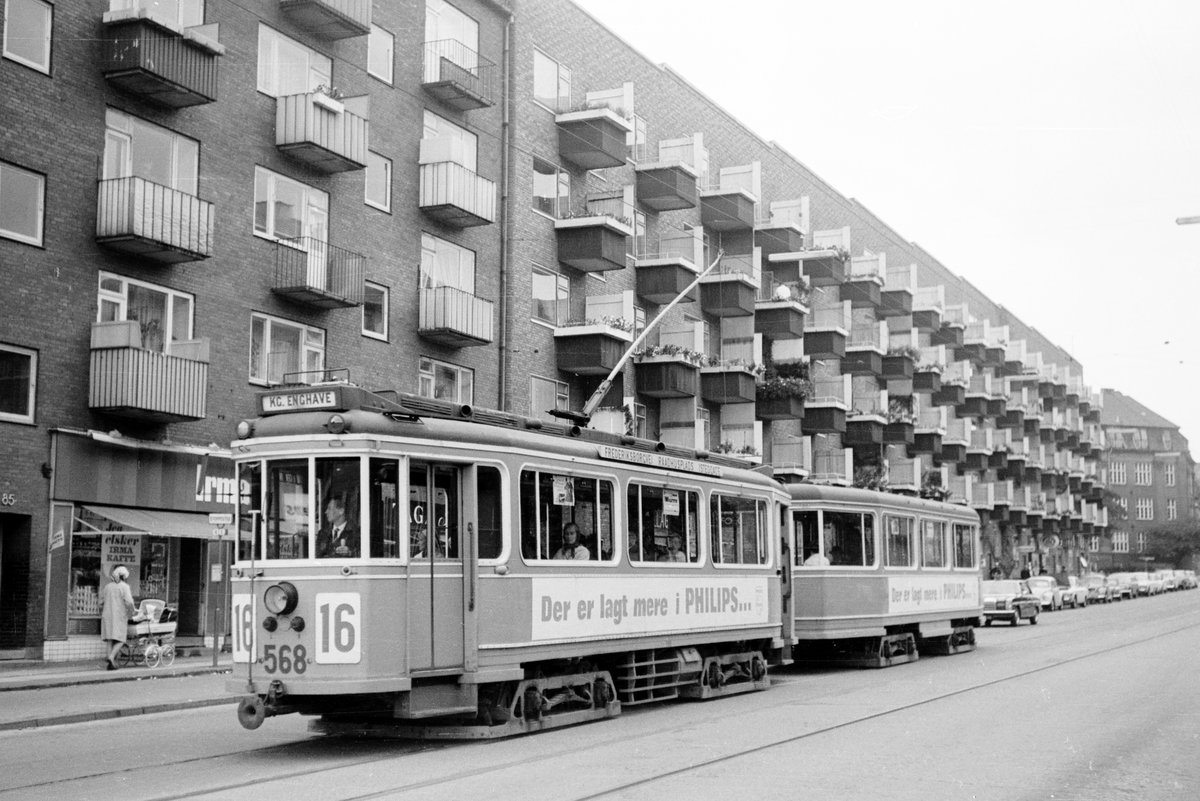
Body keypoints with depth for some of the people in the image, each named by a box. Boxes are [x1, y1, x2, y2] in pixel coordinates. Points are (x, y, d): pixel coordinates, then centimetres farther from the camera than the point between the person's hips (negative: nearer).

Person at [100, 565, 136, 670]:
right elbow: (128, 602, -16)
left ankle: (112, 662, 5)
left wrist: (102, 614, 25)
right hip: (120, 615, -5)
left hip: (107, 615, 5)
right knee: (119, 640, -1)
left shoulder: (107, 586, 9)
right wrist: (133, 611, 1)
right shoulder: (124, 587, -6)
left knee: (110, 639, 9)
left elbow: (101, 601, 12)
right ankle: (111, 657, -23)